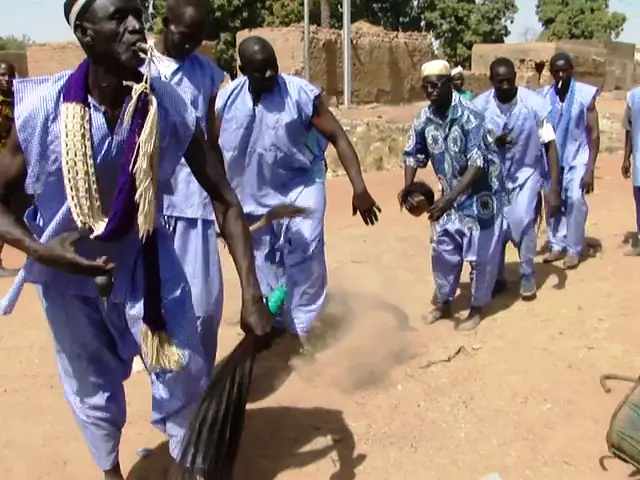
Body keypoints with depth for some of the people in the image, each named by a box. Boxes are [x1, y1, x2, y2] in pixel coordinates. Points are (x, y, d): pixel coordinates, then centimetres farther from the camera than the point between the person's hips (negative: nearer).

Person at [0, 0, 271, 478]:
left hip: (144, 262, 0)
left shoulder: (169, 107, -21)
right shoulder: (43, 108, -22)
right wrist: (39, 249, -30)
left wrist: (252, 297, -24)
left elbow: (225, 201, -17)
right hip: (68, 271, 0)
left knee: (186, 376, 5)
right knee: (91, 386, 17)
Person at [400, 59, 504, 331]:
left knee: (481, 255, 6)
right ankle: (444, 304, 32)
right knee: (442, 251, 13)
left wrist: (450, 197, -41)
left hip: (480, 194, -6)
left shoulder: (468, 116, -26)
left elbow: (478, 164, -32)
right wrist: (408, 190, -12)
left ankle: (477, 309, 25)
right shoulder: (424, 118, -8)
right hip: (451, 195, 6)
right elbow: (413, 154, 3)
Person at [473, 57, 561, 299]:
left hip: (526, 173, -2)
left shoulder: (535, 103, -17)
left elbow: (550, 145, -14)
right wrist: (492, 143, -26)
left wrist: (554, 188, -19)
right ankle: (497, 277, 24)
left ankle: (527, 276, 3)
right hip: (495, 174, 2)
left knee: (522, 220, -19)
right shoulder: (479, 105, -13)